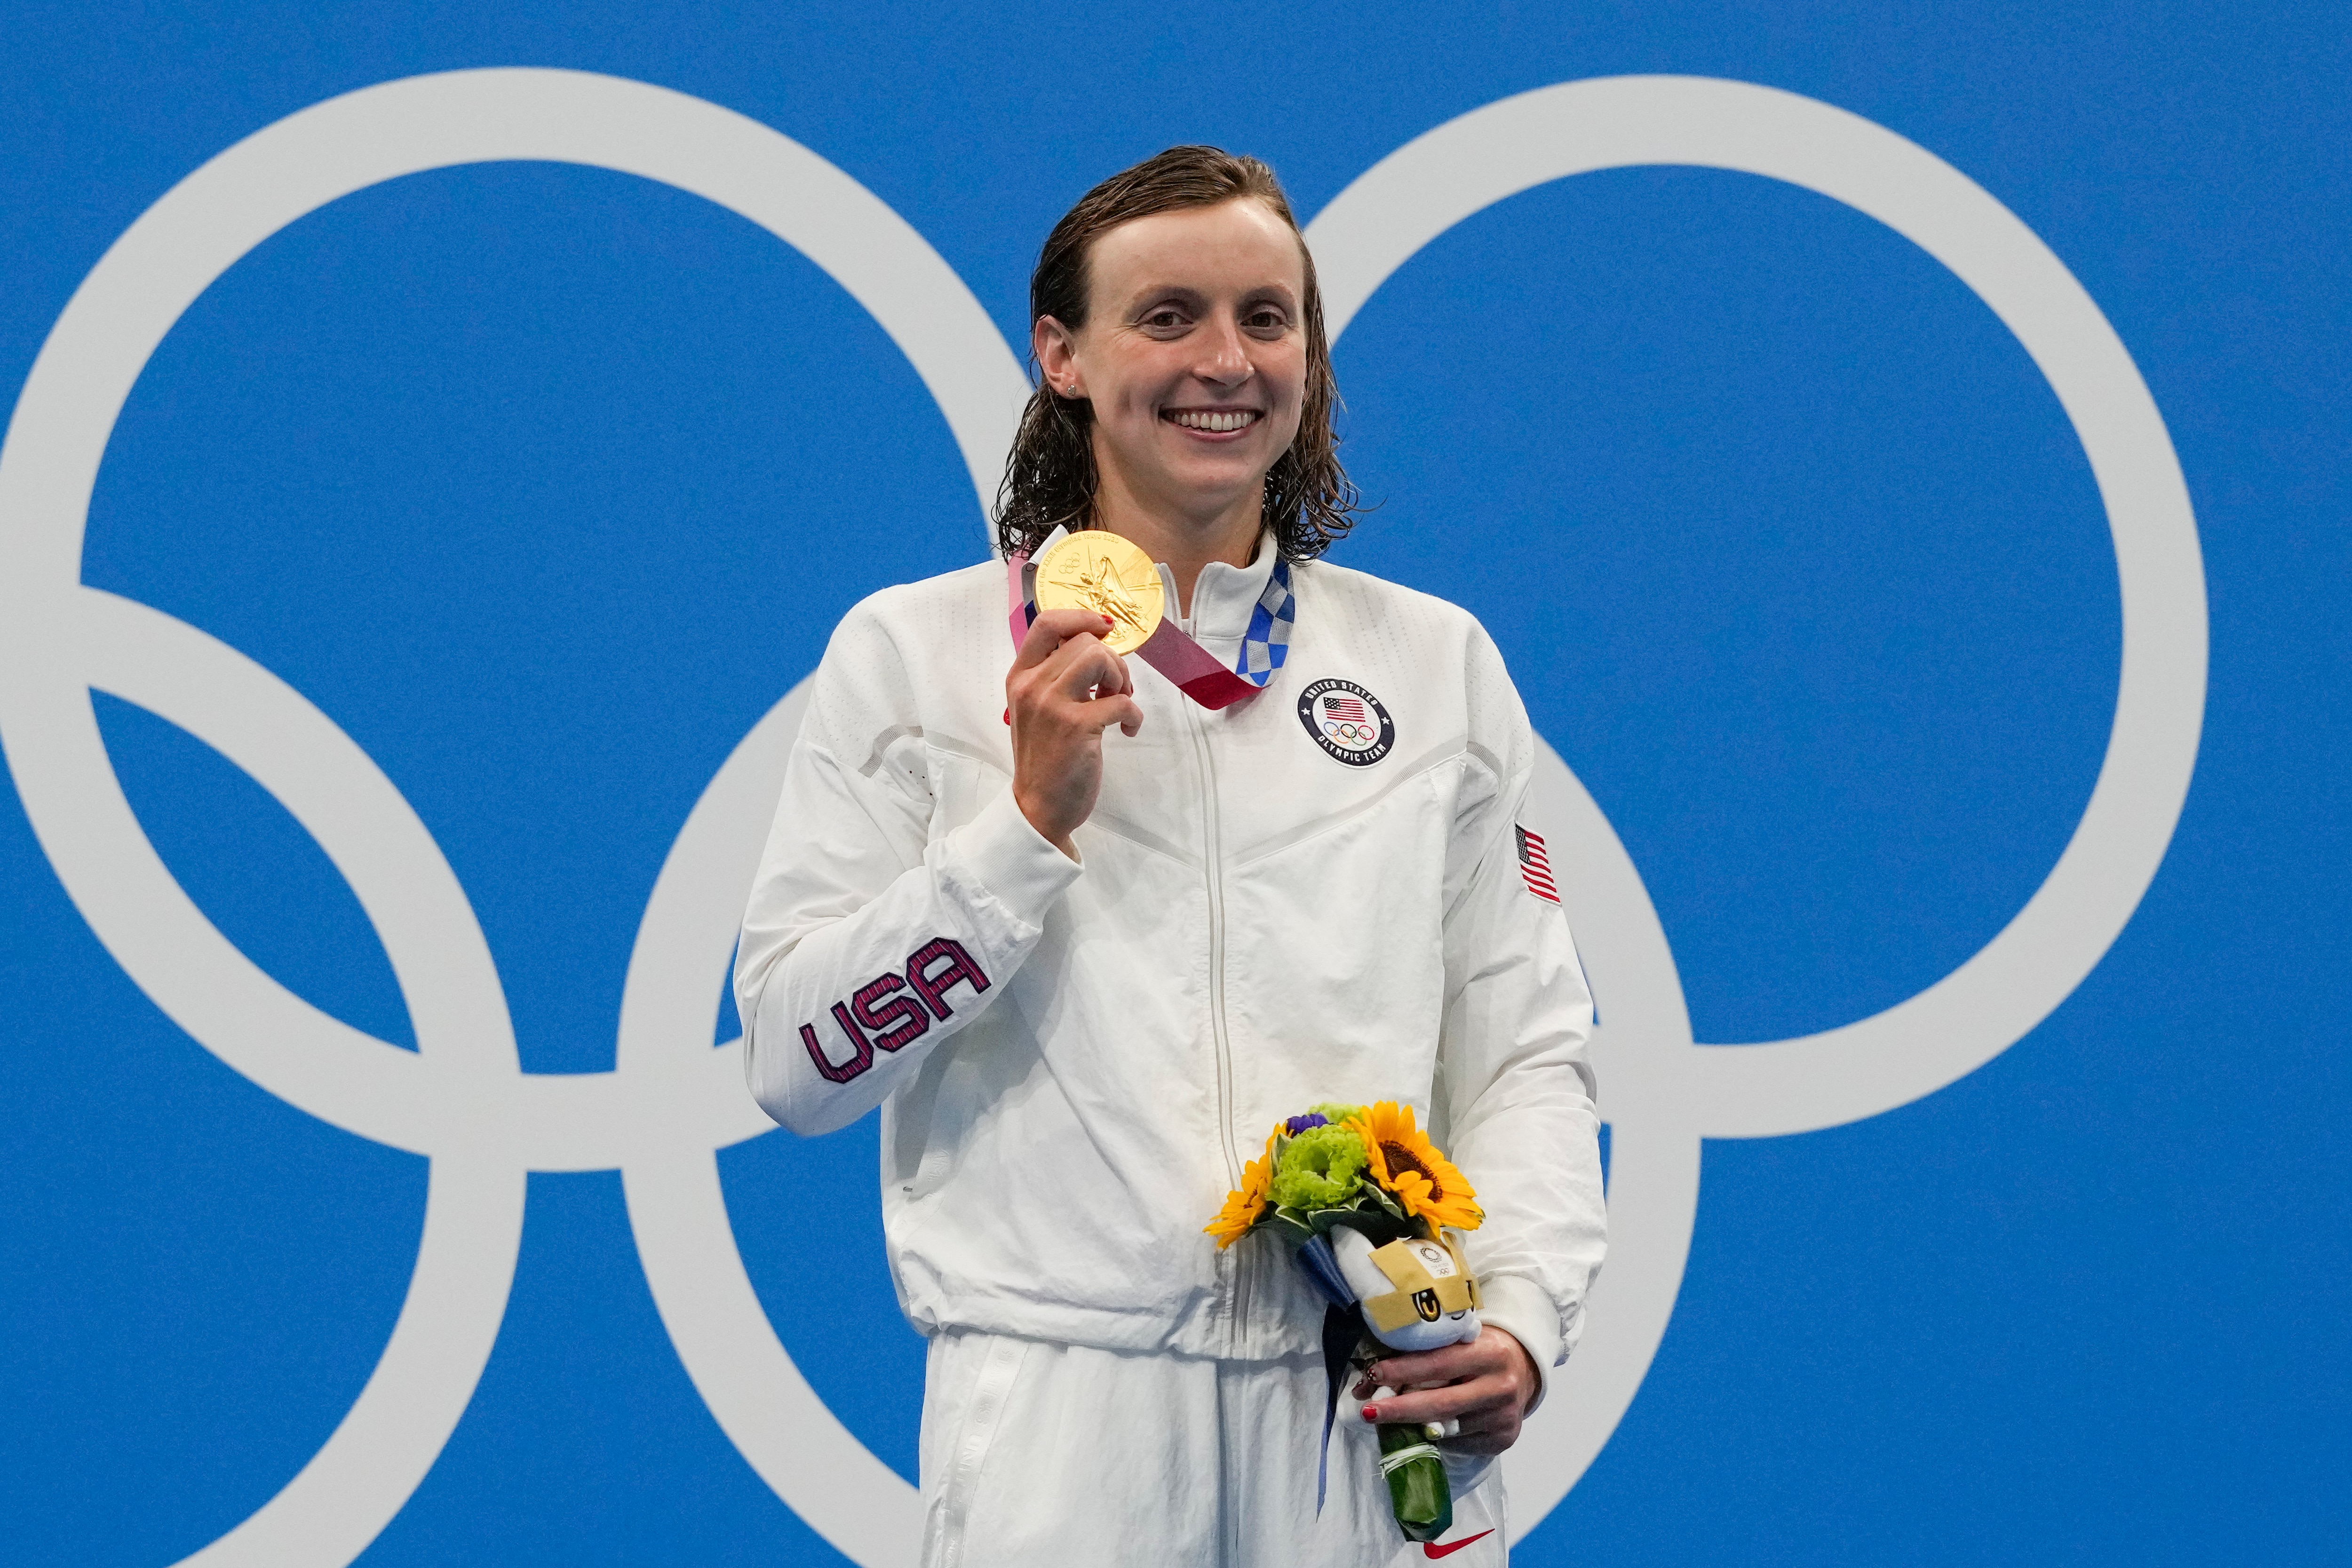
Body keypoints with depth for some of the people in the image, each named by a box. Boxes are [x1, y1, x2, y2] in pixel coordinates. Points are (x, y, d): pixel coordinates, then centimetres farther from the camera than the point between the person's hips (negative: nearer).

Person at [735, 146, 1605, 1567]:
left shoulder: (1437, 662, 10)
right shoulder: (916, 653, 4)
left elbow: (1526, 1050, 8)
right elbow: (796, 1060, -3)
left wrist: (1521, 1322, -8)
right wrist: (1031, 820, -12)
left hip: (1385, 1413, 2)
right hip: (1064, 1421, -2)